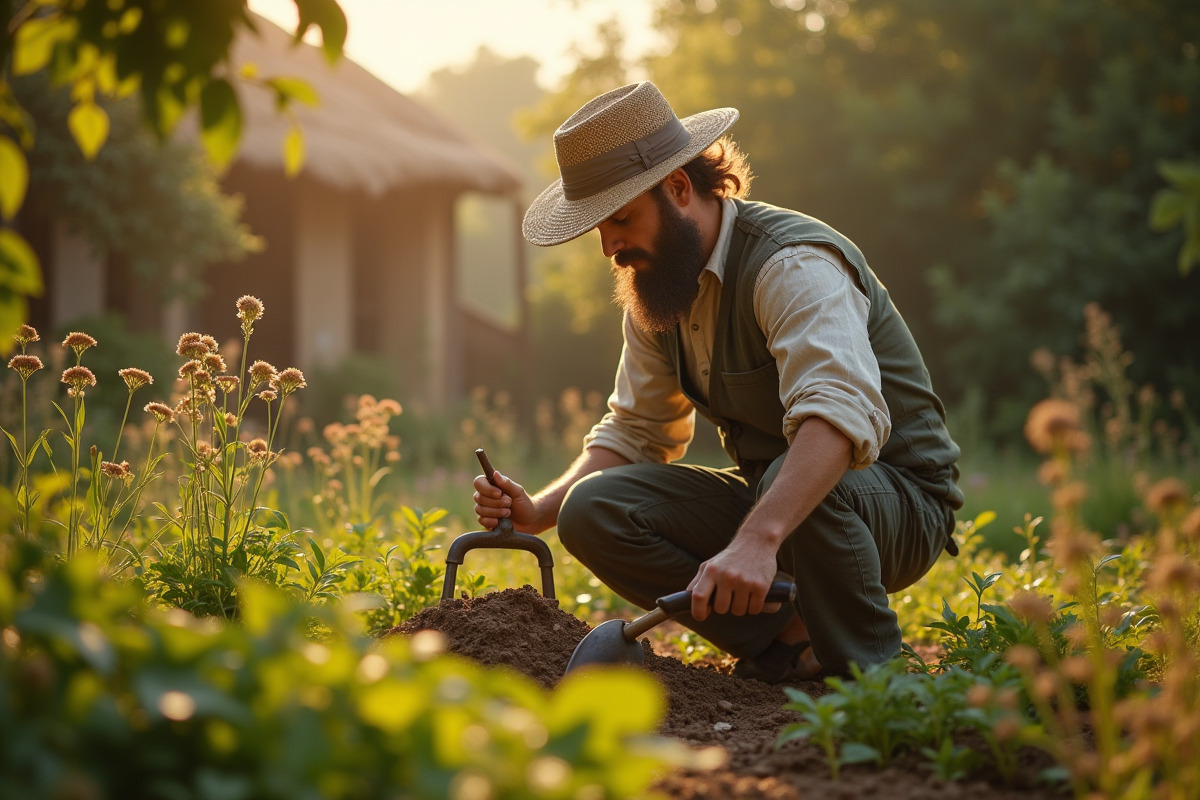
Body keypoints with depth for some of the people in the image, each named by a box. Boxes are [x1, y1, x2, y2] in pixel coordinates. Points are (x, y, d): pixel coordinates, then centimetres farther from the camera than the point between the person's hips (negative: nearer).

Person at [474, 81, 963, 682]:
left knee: (800, 483, -41)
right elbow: (636, 431, 12)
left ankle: (873, 675, -16)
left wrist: (758, 540, -57)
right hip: (766, 506, 7)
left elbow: (844, 414, -42)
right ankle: (789, 638, -9)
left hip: (895, 500, -7)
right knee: (593, 510, -13)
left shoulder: (792, 265, -25)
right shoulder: (654, 285, 3)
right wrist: (537, 512, -6)